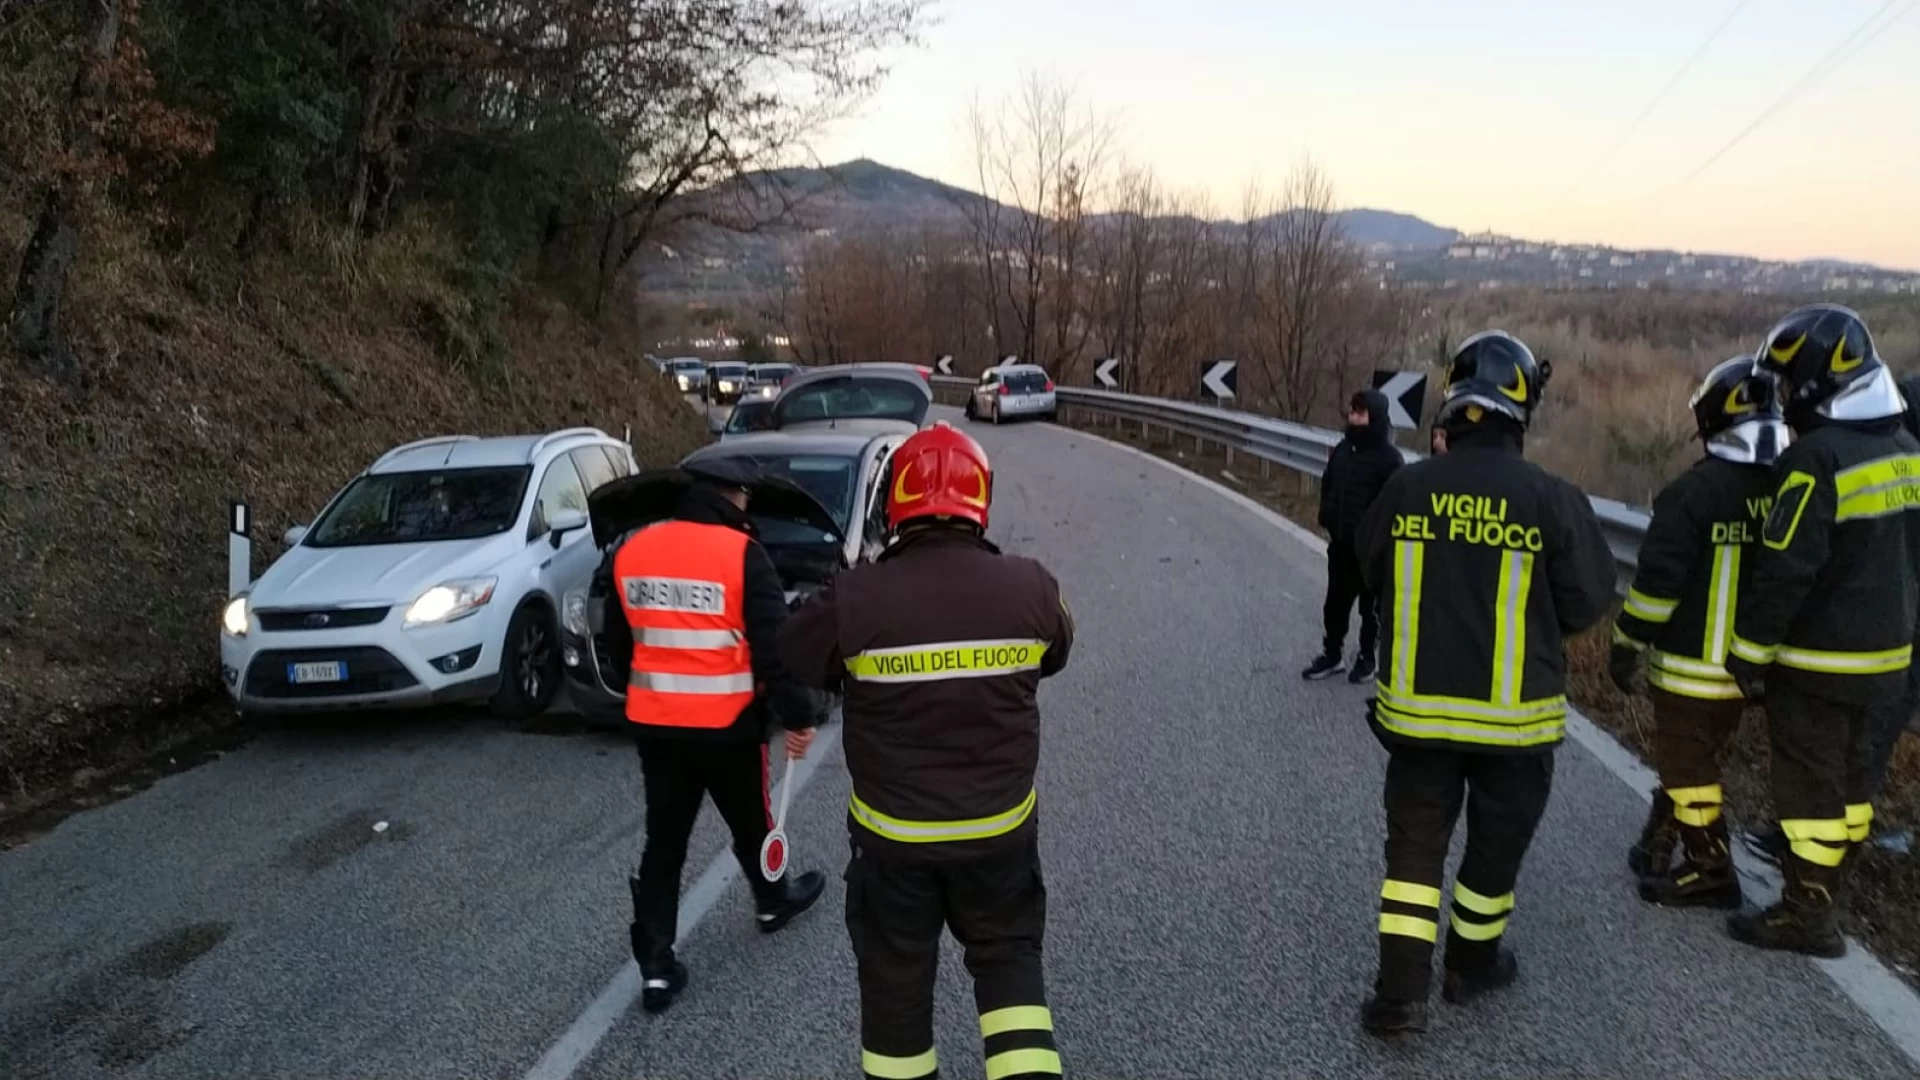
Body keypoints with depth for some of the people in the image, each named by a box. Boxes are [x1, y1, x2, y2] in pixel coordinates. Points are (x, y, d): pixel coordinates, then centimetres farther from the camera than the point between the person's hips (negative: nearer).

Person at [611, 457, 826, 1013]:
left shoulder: (631, 550, 1)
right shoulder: (741, 554, -16)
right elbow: (773, 645, -17)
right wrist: (797, 715, -9)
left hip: (653, 720, 4)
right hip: (726, 723, -4)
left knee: (664, 841, 11)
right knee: (750, 821, 20)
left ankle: (655, 966, 10)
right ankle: (773, 901, 44)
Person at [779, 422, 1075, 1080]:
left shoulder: (853, 600, -19)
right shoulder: (1032, 589, -13)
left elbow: (794, 658, -1)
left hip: (892, 836, -1)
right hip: (1000, 829, 1)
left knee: (895, 977, 19)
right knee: (1008, 955, 23)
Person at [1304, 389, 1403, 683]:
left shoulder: (1388, 457, -15)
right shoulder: (1342, 449, 5)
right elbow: (1327, 487, 15)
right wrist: (1327, 522, 7)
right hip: (1340, 544, 6)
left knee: (1371, 606, 10)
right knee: (1335, 603, 14)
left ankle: (1366, 657, 24)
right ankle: (1332, 654, 28)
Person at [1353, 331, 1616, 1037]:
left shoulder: (1405, 489, -8)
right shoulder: (1552, 500, -15)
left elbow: (1374, 575, 7)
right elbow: (1588, 602, -6)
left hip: (1417, 706, 2)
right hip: (1513, 714, -1)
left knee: (1415, 845, 11)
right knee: (1495, 845, 18)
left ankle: (1399, 994, 10)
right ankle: (1473, 965, 36)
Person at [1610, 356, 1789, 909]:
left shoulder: (1694, 491, -19)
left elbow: (1658, 579, -19)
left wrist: (1628, 644, -8)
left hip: (1691, 663, -7)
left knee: (1686, 765, 6)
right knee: (1698, 758, 21)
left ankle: (1710, 871, 13)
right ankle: (1661, 848, 33)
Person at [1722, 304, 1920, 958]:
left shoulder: (1818, 458, -22)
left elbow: (1783, 573, -22)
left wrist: (1748, 655, -13)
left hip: (1817, 660, -8)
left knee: (1809, 782, 1)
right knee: (1850, 772, 19)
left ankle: (1807, 917, 9)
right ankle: (1830, 880, 33)